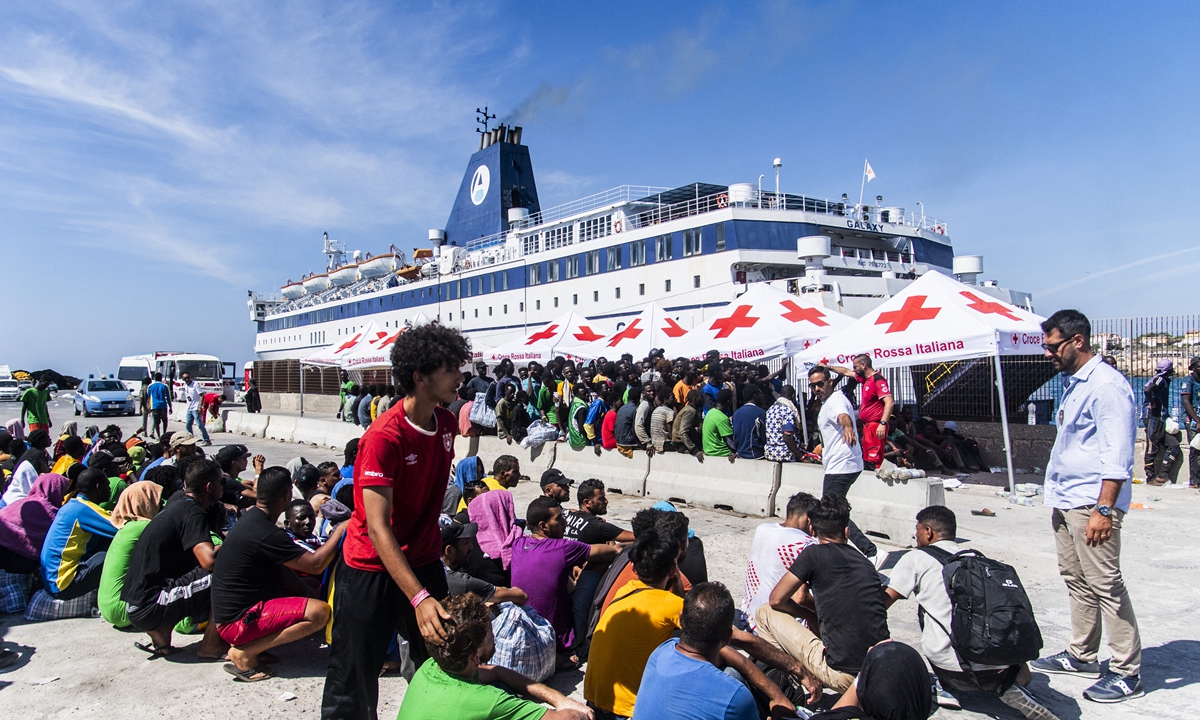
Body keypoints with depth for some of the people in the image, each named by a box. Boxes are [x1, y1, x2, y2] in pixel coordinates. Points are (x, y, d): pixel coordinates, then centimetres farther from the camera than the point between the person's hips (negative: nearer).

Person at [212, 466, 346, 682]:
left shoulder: (251, 518, 6)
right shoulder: (266, 534, -25)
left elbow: (279, 568, 12)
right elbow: (316, 564, -21)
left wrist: (308, 593, 6)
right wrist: (340, 530, -10)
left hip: (234, 609, 10)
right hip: (237, 621, -10)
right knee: (320, 612, -22)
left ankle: (251, 643, 8)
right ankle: (244, 653, -10)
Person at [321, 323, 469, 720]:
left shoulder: (448, 424, 0)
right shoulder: (384, 437, -24)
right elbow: (378, 528, -28)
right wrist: (419, 598, -34)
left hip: (424, 563, 6)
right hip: (371, 571, -6)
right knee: (353, 685, 6)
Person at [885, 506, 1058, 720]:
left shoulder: (915, 560, 5)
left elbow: (884, 601, 2)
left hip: (955, 671, -4)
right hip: (1001, 668, 4)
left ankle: (949, 689, 8)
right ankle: (1007, 688, 5)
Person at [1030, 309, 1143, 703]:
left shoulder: (1106, 384, -15)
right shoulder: (1073, 384, 14)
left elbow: (1118, 453, -20)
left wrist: (1104, 508, -24)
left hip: (1091, 503, -10)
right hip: (1065, 500, 10)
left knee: (1105, 586, -4)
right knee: (1076, 580, 16)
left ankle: (1127, 673, 7)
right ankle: (1081, 655, 27)